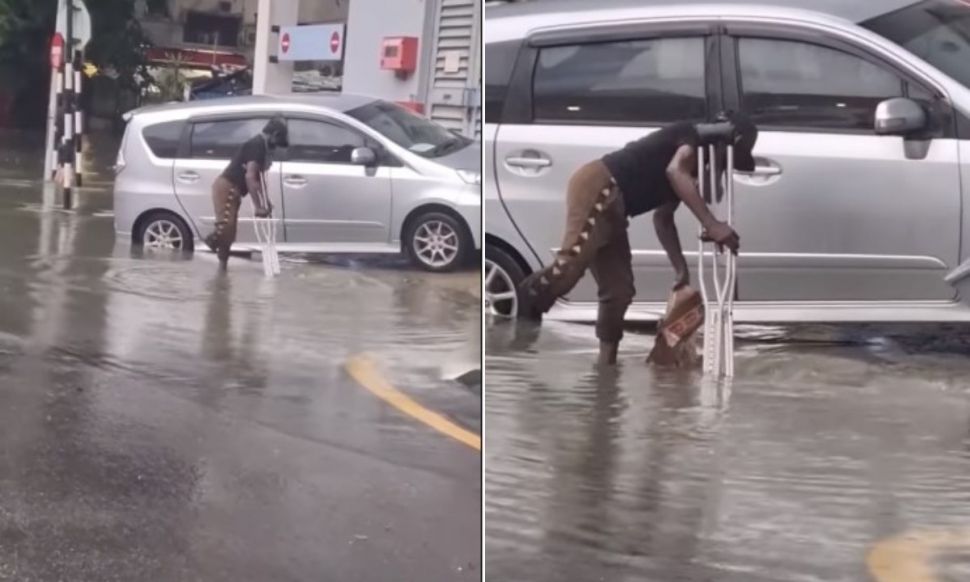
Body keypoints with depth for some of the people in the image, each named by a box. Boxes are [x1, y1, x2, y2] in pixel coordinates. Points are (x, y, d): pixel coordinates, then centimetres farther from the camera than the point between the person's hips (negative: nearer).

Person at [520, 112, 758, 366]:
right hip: (596, 188, -10)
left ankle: (606, 362, 13)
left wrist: (681, 269, 25)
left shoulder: (698, 162, 26)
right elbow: (675, 171, -25)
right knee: (574, 262, -29)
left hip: (612, 208, 10)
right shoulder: (696, 136, -2)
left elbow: (663, 217, 31)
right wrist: (712, 225, -29)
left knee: (619, 291, 7)